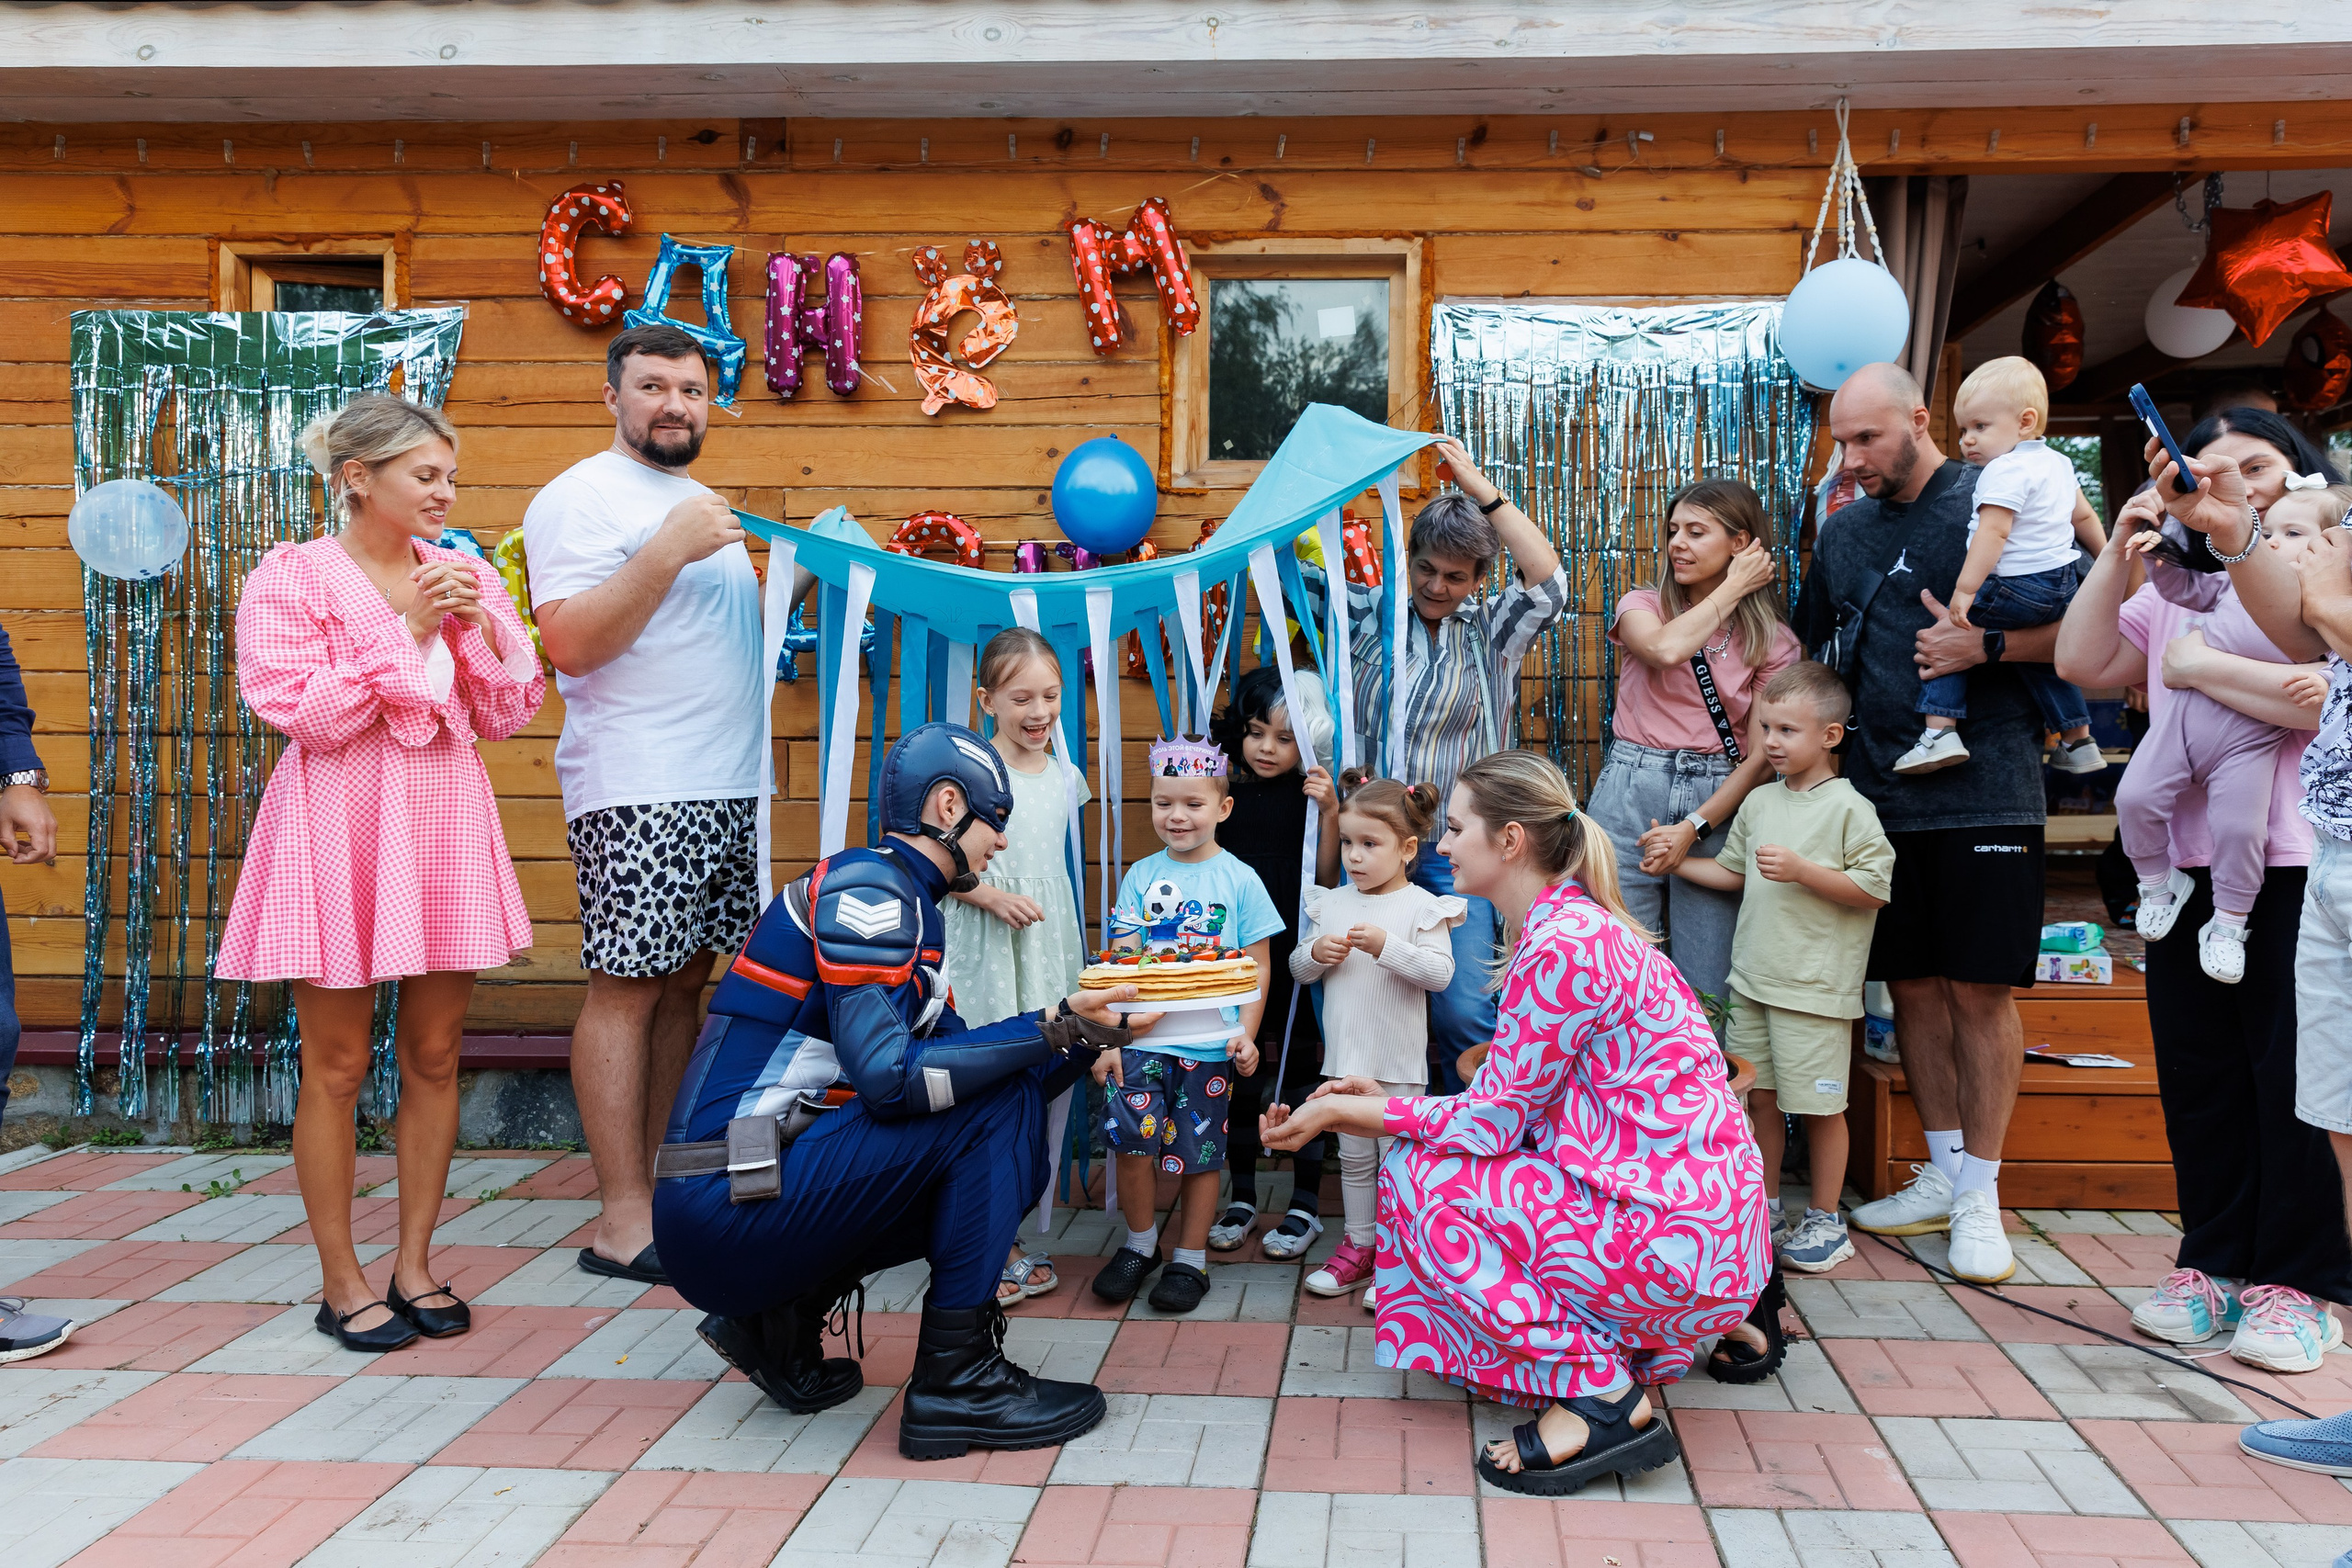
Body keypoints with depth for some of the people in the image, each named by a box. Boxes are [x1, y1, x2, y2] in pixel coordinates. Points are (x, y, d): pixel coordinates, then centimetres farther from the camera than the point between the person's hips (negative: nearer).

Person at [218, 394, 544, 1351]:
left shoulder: (464, 577, 11)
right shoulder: (290, 579, -3)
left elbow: (507, 715, 8)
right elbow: (304, 713, -13)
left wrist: (476, 628, -7)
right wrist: (405, 630, -13)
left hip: (445, 820, 5)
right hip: (338, 825, -4)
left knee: (434, 1055, 7)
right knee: (338, 1066, 2)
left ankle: (414, 1264, 20)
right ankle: (341, 1281, 15)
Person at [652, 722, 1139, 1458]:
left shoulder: (911, 906, 17)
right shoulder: (866, 886, -12)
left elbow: (954, 1061, 16)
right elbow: (887, 1075, -22)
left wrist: (1082, 1037, 9)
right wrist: (1053, 1030, -20)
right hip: (725, 1205, -9)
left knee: (1006, 1163, 12)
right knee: (999, 1105, -14)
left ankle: (785, 1319, 11)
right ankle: (955, 1380, -9)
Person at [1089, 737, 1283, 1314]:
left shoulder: (1239, 880, 0)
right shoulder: (1141, 876, 5)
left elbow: (1258, 968, 2)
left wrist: (1246, 1033, -9)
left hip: (1209, 1044, -1)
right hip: (1143, 1036, 1)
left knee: (1198, 1152, 5)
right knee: (1130, 1138, -10)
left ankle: (1190, 1260, 23)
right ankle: (1139, 1244, 14)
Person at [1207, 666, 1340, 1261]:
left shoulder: (1311, 796, -2)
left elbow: (1326, 881, -7)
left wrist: (1330, 814, -15)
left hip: (1295, 951, -2)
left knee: (1298, 1074, 3)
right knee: (1238, 1077, 10)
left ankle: (1304, 1205, 16)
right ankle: (1241, 1198, 24)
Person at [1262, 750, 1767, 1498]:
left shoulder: (1563, 945, -20)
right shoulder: (1574, 923, 11)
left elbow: (1492, 1122, -14)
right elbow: (1510, 1107, 13)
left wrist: (1343, 1111, -5)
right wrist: (1381, 1106, 12)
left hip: (1676, 1238, -10)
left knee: (1419, 1177, -8)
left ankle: (1602, 1395, -7)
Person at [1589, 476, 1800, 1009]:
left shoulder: (1773, 641, 6)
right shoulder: (1642, 605, 7)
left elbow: (1764, 753, 0)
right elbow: (1666, 648, -18)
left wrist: (1694, 827, -10)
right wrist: (1733, 588, -5)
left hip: (1718, 802, 0)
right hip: (1631, 793, 0)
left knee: (1707, 984, 0)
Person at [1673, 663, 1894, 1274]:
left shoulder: (1848, 808, -9)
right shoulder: (1760, 801, 10)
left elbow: (1873, 889, -12)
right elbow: (1733, 872, 21)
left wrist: (1802, 869, -20)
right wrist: (1674, 860, 14)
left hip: (1815, 988, -6)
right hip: (1753, 980, 6)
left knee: (1819, 1104, 2)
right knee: (1759, 1097, 12)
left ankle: (1824, 1221, 16)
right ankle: (1763, 1209, 26)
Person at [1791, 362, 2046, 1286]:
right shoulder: (1844, 533, 13)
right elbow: (1814, 654, 23)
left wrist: (1986, 646, -19)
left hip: (1983, 793, -5)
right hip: (1879, 794, 5)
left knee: (1978, 992, -1)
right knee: (1911, 986, 11)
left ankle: (1979, 1195, 10)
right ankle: (1943, 1173, 24)